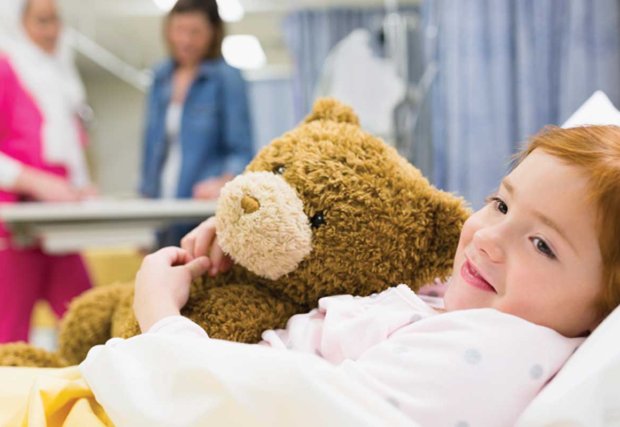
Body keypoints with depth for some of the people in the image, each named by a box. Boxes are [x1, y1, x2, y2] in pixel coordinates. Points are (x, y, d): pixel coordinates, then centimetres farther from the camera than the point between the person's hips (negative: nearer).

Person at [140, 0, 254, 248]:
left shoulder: (227, 79, -3)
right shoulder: (161, 79, 14)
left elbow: (242, 152, -6)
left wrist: (223, 183, -24)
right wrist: (145, 193, 14)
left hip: (206, 209, -5)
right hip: (162, 212, 6)